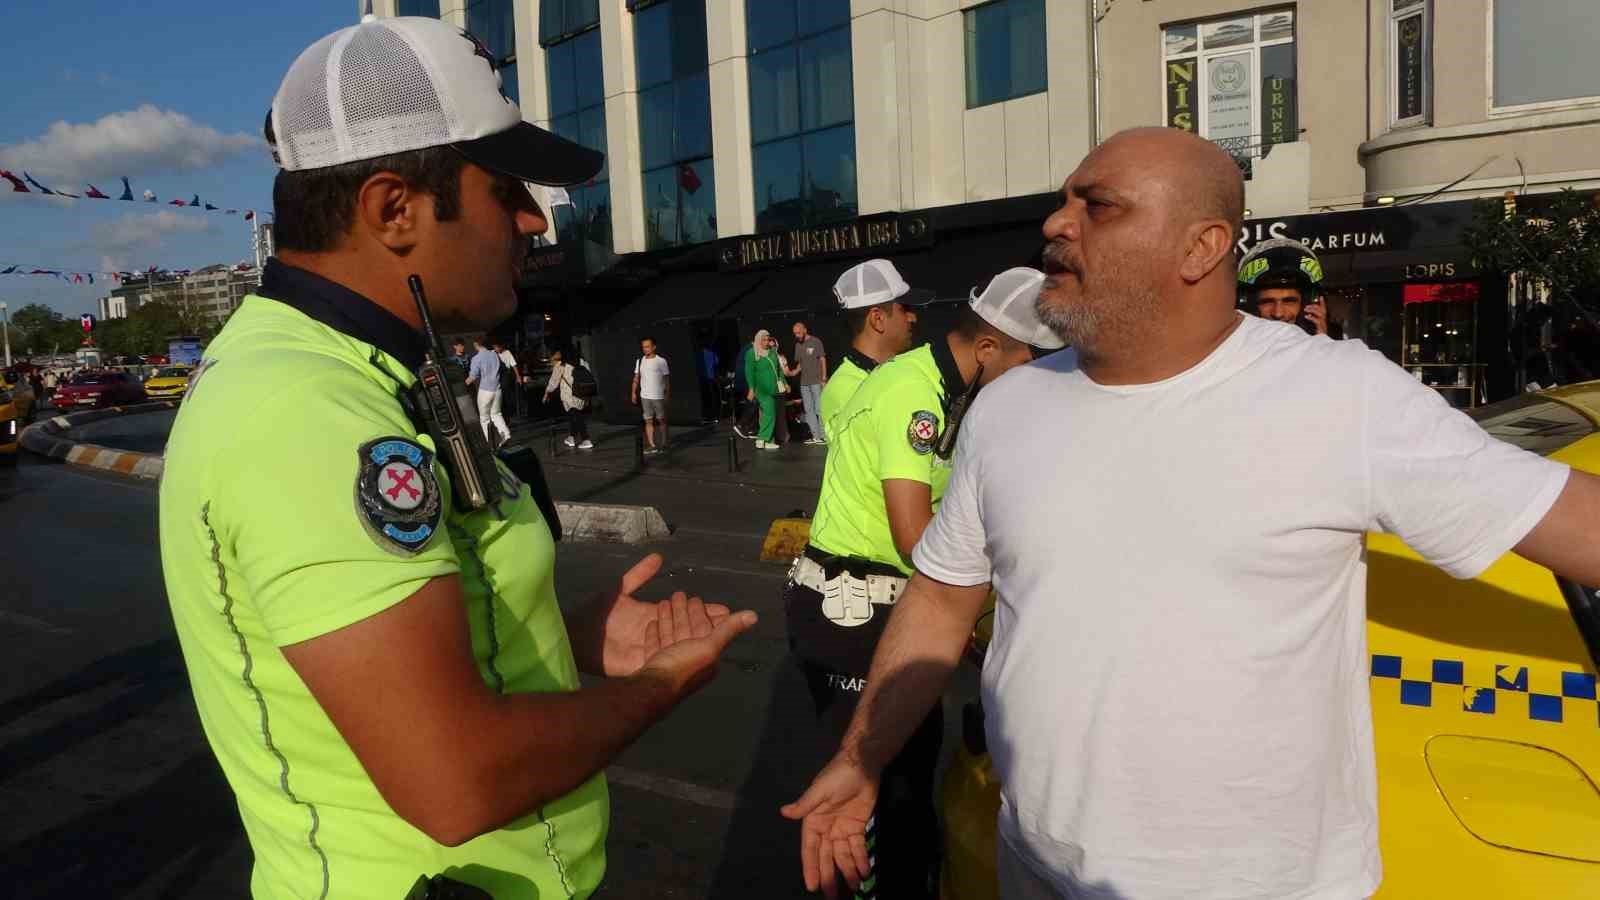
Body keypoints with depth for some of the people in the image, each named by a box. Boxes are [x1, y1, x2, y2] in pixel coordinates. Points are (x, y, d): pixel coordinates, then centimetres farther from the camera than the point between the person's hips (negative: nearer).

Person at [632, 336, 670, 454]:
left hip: (658, 396, -3)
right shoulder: (640, 361, 7)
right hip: (645, 396, 3)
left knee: (661, 420, 6)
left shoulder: (661, 361, -3)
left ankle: (663, 444, 15)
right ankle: (651, 445, 5)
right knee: (648, 421, 3)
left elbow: (667, 379, 1)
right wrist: (634, 392, 1)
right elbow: (636, 378, 9)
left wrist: (668, 394, 0)